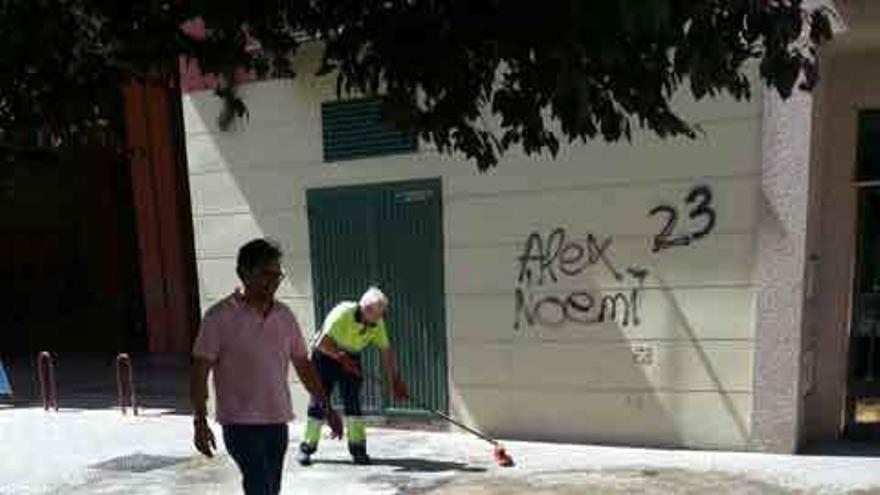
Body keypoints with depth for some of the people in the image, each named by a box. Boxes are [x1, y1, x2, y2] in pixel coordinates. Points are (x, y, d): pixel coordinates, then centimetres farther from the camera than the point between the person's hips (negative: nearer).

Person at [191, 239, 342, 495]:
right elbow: (200, 371, -9)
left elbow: (303, 364, 10)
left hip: (278, 421, 6)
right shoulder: (220, 317, -11)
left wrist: (326, 407, 9)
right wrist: (200, 421, -15)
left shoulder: (285, 315, 4)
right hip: (241, 423, -5)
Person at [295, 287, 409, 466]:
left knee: (352, 401, -5)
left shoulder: (377, 323, -11)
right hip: (325, 355, -4)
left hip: (350, 358, 4)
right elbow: (323, 342, -30)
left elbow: (386, 350, -7)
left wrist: (395, 381, -8)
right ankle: (307, 447, 10)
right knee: (319, 401, -4)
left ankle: (358, 449, 4)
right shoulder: (343, 313, -27)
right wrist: (340, 356, -33)